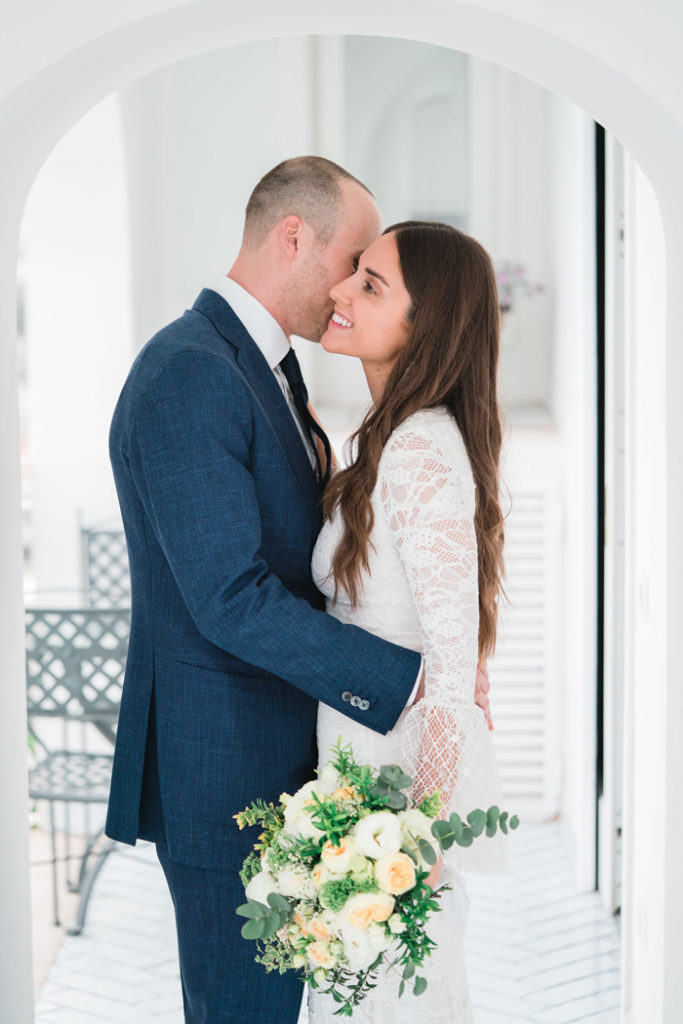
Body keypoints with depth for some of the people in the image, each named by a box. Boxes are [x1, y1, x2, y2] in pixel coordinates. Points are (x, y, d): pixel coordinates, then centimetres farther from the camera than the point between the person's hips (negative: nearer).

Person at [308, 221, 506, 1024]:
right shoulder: (393, 438, 8)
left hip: (403, 765, -9)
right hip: (367, 755, 9)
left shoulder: (423, 450, -22)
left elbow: (453, 659, -24)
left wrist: (419, 833, -23)